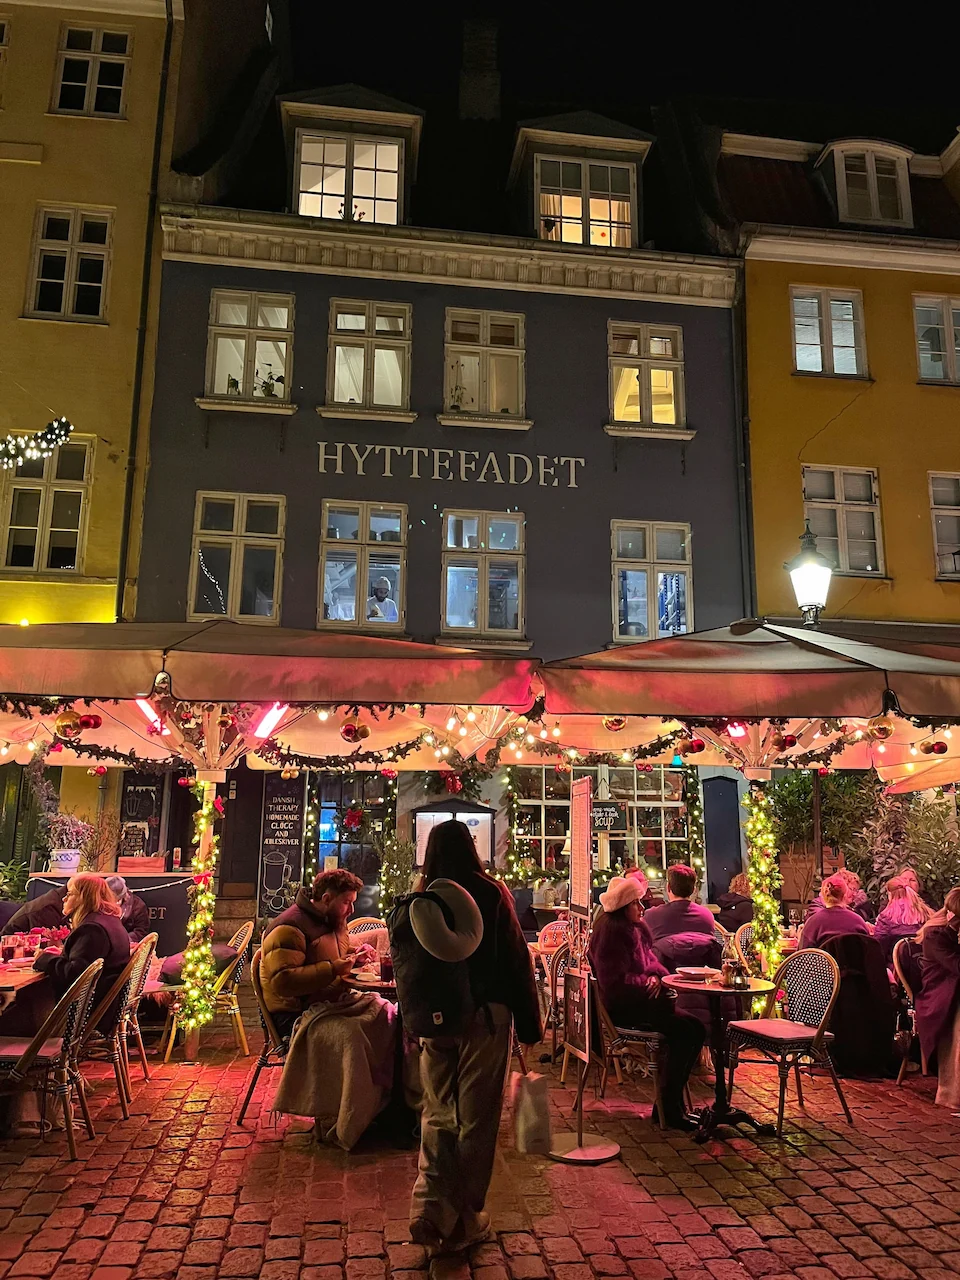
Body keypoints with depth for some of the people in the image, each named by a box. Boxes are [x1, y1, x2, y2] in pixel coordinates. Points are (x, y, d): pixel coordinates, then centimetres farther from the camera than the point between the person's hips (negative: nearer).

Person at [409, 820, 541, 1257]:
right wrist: (529, 1022, 0)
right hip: (485, 1012, -3)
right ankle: (463, 1220, 17)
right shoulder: (490, 893, -8)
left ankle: (430, 1209, 7)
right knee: (476, 1115, 8)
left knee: (437, 1111, 15)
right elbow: (517, 959, -7)